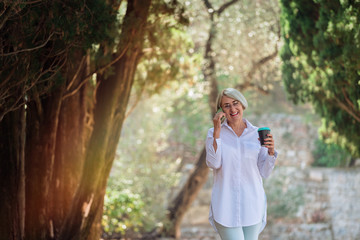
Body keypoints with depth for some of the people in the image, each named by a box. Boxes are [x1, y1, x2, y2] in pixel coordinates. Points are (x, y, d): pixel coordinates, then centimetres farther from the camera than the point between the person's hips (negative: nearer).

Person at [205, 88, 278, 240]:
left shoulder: (257, 134, 5)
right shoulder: (214, 133, 2)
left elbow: (264, 173, 5)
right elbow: (213, 164, -13)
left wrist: (271, 152, -12)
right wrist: (217, 131, -17)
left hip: (251, 204, 2)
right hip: (226, 205, -2)